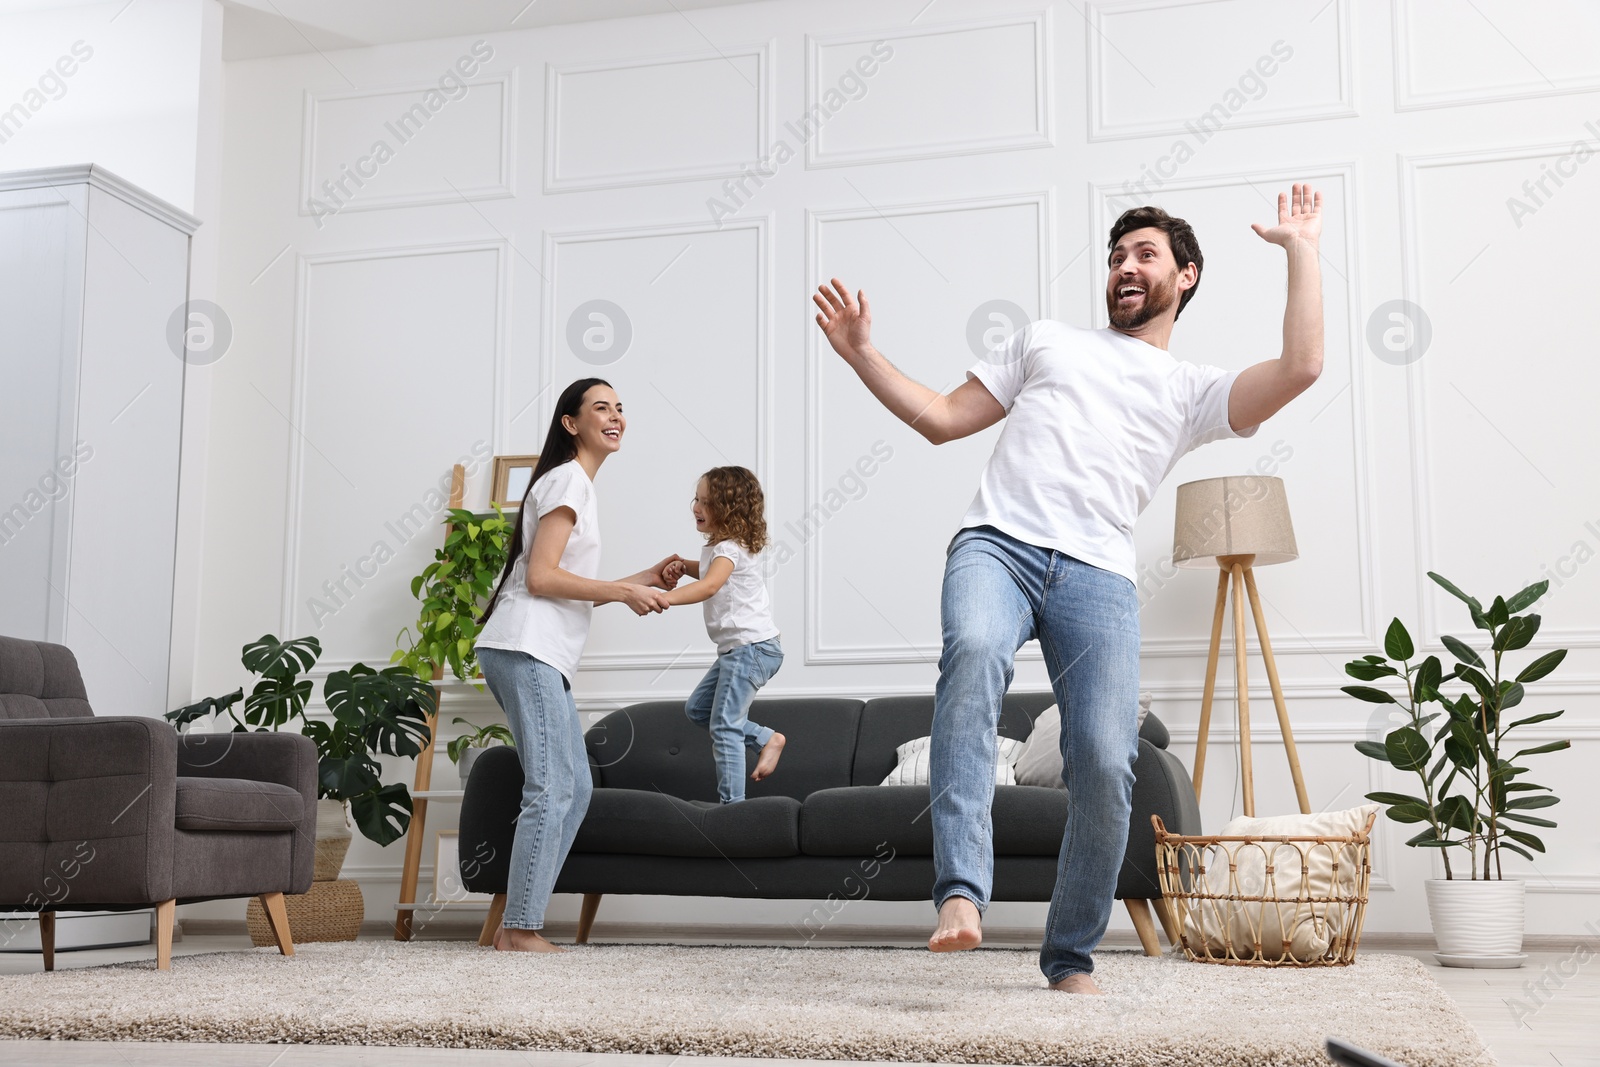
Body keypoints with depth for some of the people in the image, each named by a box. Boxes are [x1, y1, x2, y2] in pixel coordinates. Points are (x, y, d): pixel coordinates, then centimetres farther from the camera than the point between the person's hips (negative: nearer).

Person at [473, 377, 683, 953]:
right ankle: (522, 930, -10)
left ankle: (515, 925, 9)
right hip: (525, 649, -10)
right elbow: (541, 577, -15)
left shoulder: (577, 484, 25)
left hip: (543, 656, 10)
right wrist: (624, 592, -11)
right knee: (551, 789, -13)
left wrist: (642, 580, 21)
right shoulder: (568, 478, -6)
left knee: (574, 788, 9)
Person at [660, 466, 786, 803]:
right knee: (697, 708, 16)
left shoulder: (731, 549, -17)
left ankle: (732, 802, -7)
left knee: (724, 725, -10)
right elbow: (709, 570, 37)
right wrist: (683, 566, 15)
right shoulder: (715, 547, 14)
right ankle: (766, 739, 18)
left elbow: (709, 586, -36)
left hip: (753, 647, -11)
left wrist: (663, 598, -47)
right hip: (735, 649, 11)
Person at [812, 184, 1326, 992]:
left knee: (1106, 765, -15)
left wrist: (1301, 251, 12)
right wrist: (861, 353, 20)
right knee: (973, 650, -36)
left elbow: (1299, 368, 4)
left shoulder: (1194, 391, 23)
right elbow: (941, 420, 28)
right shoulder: (1045, 340, 30)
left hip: (1098, 575, 0)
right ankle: (960, 892, -42)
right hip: (997, 545, 0)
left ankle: (1071, 956, 7)